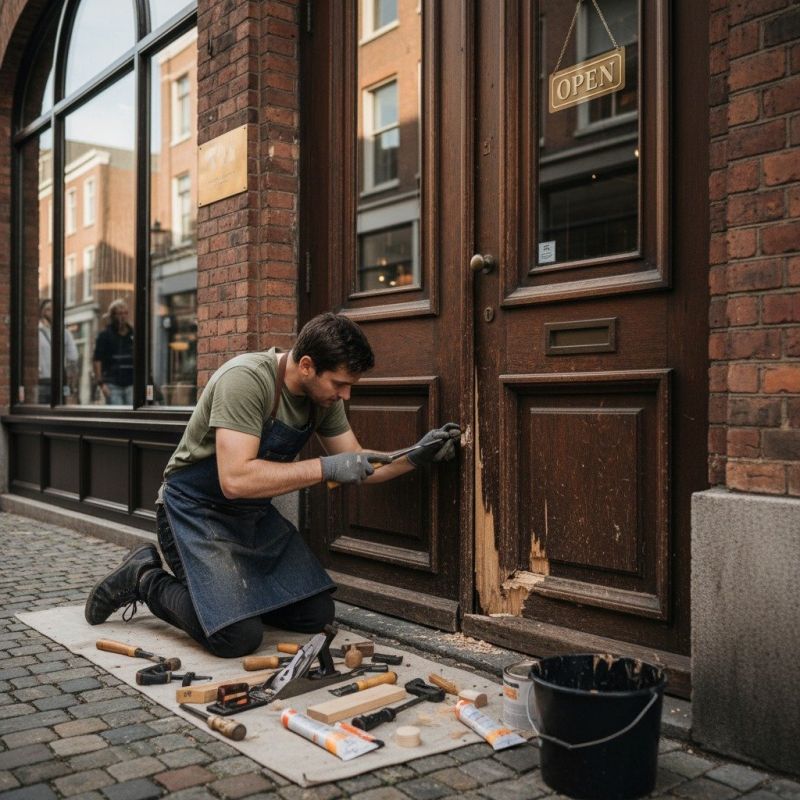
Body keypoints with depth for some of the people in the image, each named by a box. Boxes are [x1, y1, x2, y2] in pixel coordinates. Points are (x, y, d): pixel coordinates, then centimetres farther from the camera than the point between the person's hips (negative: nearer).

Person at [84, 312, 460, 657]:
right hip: (197, 509, -7)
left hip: (254, 514, 8)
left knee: (317, 615, 1)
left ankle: (229, 584, 21)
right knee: (239, 637, -21)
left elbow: (357, 467, 5)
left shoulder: (324, 396, -3)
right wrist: (325, 467, -32)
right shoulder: (246, 379, -27)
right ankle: (147, 580, 3)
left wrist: (415, 457, -11)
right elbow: (235, 479, -34)